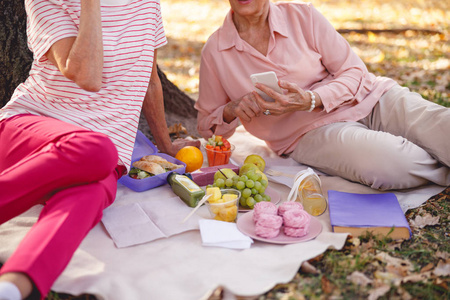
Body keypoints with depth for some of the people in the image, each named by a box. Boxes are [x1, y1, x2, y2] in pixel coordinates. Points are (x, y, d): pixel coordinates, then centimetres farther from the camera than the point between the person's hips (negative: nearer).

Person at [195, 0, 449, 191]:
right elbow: (207, 127, 12)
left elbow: (355, 73, 0)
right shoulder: (215, 51, 2)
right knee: (390, 164, -32)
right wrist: (231, 111, -12)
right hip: (310, 131, -1)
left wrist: (309, 101, -19)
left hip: (371, 98, 2)